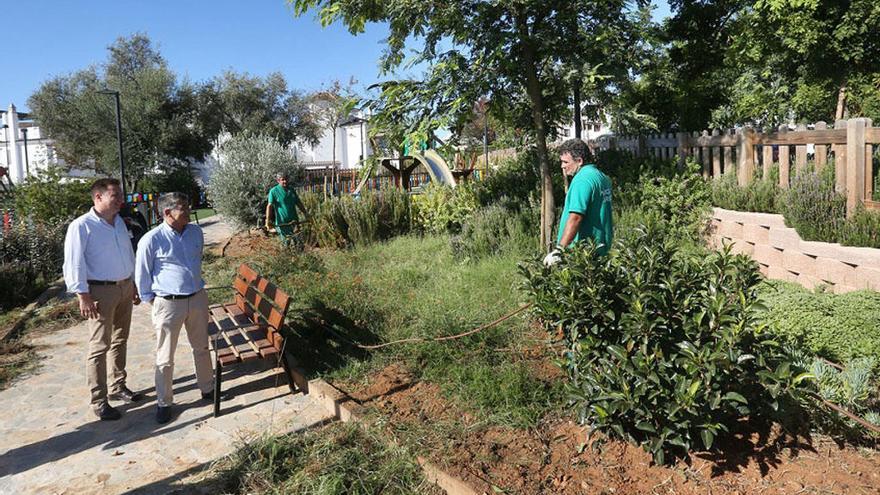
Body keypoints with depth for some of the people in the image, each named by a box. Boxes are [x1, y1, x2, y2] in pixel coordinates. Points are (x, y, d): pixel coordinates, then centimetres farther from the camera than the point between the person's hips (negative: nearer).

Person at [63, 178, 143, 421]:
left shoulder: (120, 222, 9)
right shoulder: (81, 226, -13)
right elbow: (74, 264, -15)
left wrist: (134, 285, 17)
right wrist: (83, 296, -18)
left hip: (125, 288, 7)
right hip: (101, 291, -7)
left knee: (120, 340, 16)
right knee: (100, 346, -2)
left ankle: (118, 386, 30)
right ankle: (99, 401, 6)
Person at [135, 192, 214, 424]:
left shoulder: (196, 232, 1)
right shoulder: (151, 240, -14)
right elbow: (142, 275, -2)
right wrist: (151, 300, 3)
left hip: (198, 298, 5)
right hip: (168, 304, -4)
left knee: (202, 348, 18)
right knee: (165, 358, 6)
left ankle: (207, 388, 35)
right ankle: (164, 402, 22)